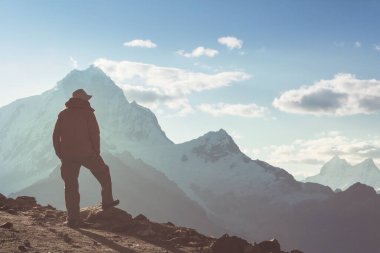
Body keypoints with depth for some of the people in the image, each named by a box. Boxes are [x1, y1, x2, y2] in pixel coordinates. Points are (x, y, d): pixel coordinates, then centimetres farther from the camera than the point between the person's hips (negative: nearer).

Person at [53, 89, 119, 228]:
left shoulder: (63, 114, 9)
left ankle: (73, 218, 4)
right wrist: (96, 153, 1)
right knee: (103, 172, 21)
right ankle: (107, 201, 26)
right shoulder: (87, 113, -3)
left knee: (71, 186, 6)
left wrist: (60, 154, 13)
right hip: (86, 153, -3)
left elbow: (55, 136, 6)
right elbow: (95, 134, -9)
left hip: (67, 155, 3)